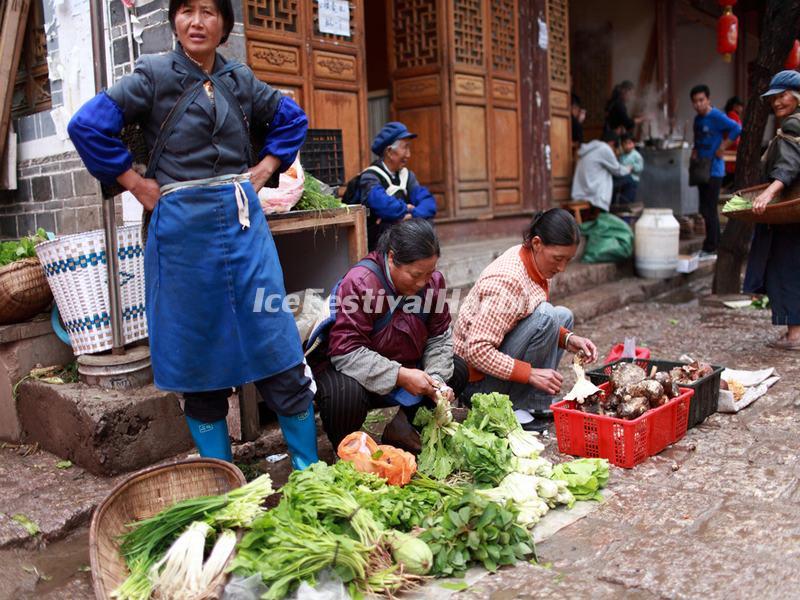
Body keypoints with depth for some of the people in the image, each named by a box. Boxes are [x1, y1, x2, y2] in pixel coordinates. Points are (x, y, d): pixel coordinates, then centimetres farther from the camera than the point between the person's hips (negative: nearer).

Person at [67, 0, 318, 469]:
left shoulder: (240, 79, 10)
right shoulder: (155, 75, 1)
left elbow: (293, 119, 22)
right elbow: (87, 125, -6)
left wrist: (266, 168, 10)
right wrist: (138, 185, -6)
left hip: (243, 220, 3)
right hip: (184, 227, -2)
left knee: (277, 344, 0)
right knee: (199, 356, 6)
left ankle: (309, 466, 14)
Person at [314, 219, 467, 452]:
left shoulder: (432, 280, -8)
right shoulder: (359, 283, -27)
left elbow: (439, 337, -2)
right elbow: (346, 351, -31)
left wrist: (437, 379, -19)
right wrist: (400, 377, -35)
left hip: (406, 368, 6)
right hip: (360, 374, -6)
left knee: (457, 370, -6)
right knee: (344, 394, -37)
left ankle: (403, 424, 9)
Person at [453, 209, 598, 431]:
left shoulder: (534, 259, -1)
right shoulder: (508, 280, -28)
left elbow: (541, 324, 12)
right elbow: (477, 351, -31)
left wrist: (568, 339, -5)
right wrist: (530, 373, -29)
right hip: (477, 380, -10)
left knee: (563, 316, 12)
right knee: (546, 316, -25)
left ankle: (538, 401, 5)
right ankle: (518, 408, -14)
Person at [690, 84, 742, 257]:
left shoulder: (716, 116, -12)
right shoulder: (697, 119, 13)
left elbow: (736, 129, -23)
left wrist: (722, 148, -19)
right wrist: (694, 151, 11)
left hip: (713, 170, -9)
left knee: (709, 210, -7)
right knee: (706, 210, 13)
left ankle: (710, 248, -1)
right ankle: (715, 244, 23)